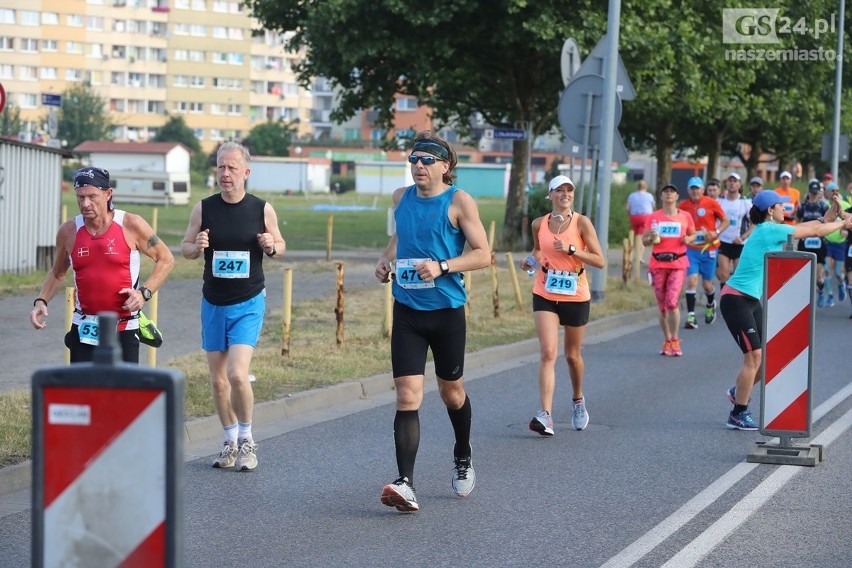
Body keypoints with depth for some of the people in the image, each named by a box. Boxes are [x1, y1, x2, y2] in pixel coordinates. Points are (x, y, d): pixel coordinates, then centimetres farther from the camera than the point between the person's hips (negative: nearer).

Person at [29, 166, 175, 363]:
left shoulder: (131, 225, -7)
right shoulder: (68, 231, 2)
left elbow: (166, 260, 1)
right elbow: (57, 273, 19)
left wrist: (144, 292, -12)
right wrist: (41, 301, 2)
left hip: (123, 330, -3)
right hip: (83, 330, 3)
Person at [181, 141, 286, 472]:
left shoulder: (262, 209, -4)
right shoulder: (204, 209, -1)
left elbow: (280, 244, 9)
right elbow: (185, 247, 7)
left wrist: (272, 247, -14)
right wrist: (197, 247, -16)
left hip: (248, 304, -3)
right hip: (213, 304, 3)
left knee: (237, 374, -16)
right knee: (217, 379, 8)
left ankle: (247, 439, 4)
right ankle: (231, 441, 24)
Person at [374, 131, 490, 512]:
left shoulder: (459, 201, -8)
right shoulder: (401, 198, 7)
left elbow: (483, 254, -10)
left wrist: (442, 267, -23)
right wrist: (386, 258, 8)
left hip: (446, 310, -3)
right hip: (406, 311, 3)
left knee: (451, 391, 14)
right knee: (407, 396, -9)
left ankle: (463, 458, 42)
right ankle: (405, 484, -16)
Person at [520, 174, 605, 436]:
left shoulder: (581, 222, -6)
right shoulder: (539, 224, 2)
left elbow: (599, 260, -9)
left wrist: (571, 250, -21)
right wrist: (532, 260, 1)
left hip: (576, 297, -1)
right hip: (545, 295, 1)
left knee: (572, 354, 14)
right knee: (548, 353, -14)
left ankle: (578, 399, 41)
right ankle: (546, 414, -21)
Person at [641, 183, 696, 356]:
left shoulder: (685, 216, 4)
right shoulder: (653, 217, 4)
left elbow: (693, 234, 17)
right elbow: (644, 239, 8)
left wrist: (688, 239, -5)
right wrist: (651, 238, -14)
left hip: (678, 264, -2)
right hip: (658, 264, 2)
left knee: (672, 302, -15)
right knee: (662, 305, 6)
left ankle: (675, 341, -4)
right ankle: (667, 341, 19)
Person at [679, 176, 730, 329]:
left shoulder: (712, 203, -6)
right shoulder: (683, 205, 0)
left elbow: (725, 221, 0)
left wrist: (716, 232, -17)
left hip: (709, 249, -1)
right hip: (691, 249, 1)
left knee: (707, 283, 8)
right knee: (691, 280, -14)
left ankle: (710, 305, 41)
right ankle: (691, 316, -11)